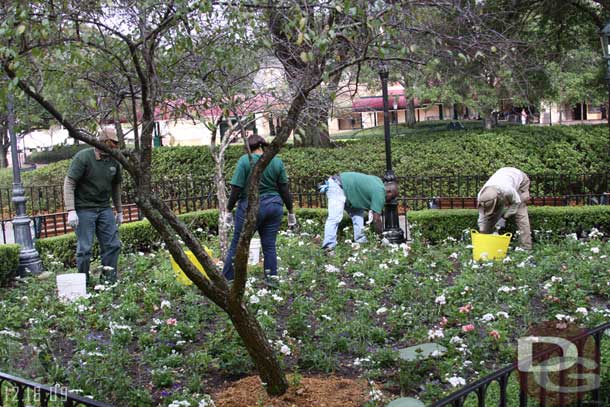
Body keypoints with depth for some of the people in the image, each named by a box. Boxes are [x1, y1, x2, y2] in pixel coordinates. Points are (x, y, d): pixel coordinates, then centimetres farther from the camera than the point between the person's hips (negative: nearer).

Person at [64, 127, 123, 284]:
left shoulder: (114, 161, 6)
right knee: (84, 248, -4)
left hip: (105, 209, 6)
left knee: (112, 245, 3)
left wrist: (119, 211, 20)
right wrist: (71, 211, -20)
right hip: (84, 210, -6)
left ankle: (109, 280, 14)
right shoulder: (83, 157, -12)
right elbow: (69, 184, -13)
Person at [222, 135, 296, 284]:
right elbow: (284, 189, 5)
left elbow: (236, 189, -10)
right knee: (269, 245, 10)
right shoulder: (277, 161, 3)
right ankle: (271, 279, 14)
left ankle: (226, 279, 10)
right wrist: (290, 211, 14)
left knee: (237, 245, 5)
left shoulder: (245, 160, -9)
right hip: (274, 206, 4)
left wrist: (229, 210, -1)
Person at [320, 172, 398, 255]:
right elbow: (376, 219, -14)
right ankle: (328, 248, -28)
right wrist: (381, 235, -1)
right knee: (335, 217, -21)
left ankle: (360, 241, 11)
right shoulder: (380, 193, -16)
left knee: (358, 213, 12)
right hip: (336, 186, -11)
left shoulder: (379, 182, 12)